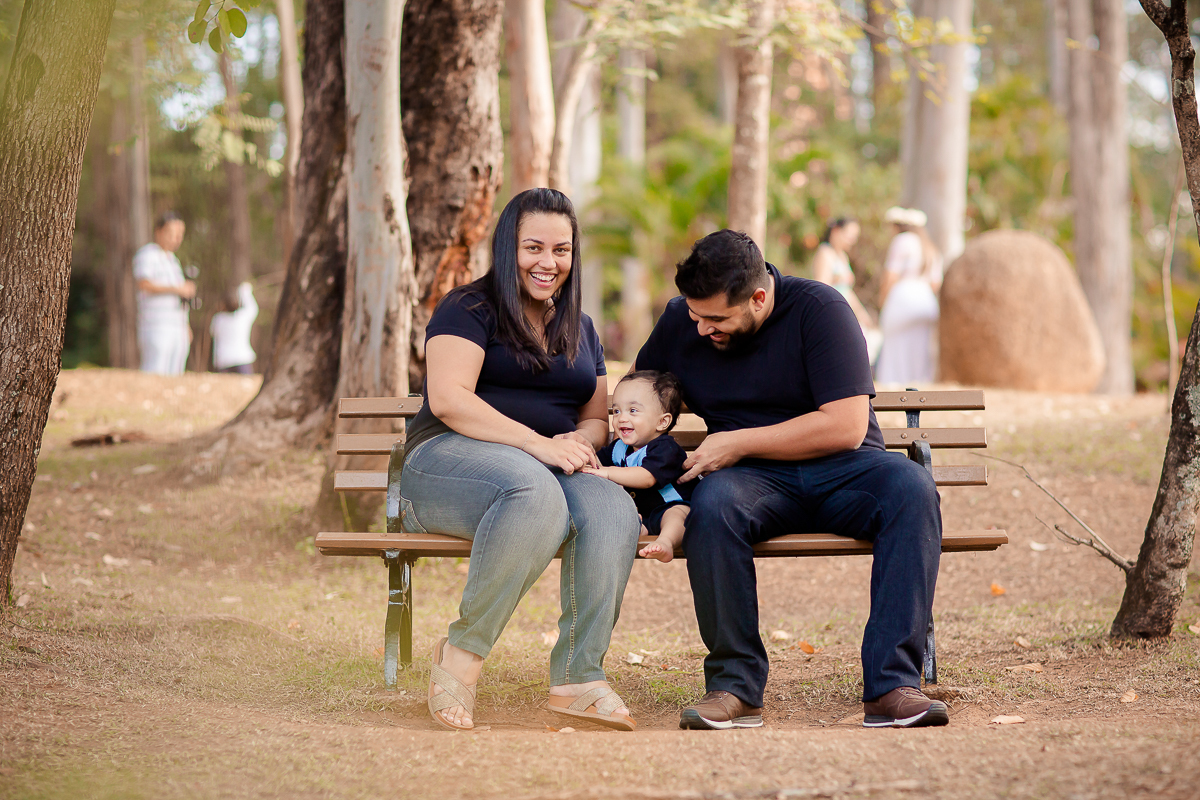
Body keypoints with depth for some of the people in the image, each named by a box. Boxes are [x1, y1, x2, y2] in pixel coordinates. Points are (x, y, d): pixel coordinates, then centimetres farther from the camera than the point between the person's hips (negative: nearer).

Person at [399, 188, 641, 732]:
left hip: (552, 470, 5)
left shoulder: (580, 330, 24)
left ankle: (576, 678, -32)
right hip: (450, 462, -5)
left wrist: (580, 442, -3)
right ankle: (461, 655, -29)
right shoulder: (470, 309, 3)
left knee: (613, 509, -30)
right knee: (535, 490, -41)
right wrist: (538, 444, -21)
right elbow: (448, 400, -11)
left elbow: (598, 419, 24)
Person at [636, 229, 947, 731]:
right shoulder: (680, 321, 5)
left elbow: (846, 426, -15)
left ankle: (892, 686, -37)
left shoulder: (819, 308, -9)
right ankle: (735, 686, -28)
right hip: (756, 480, 1)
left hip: (839, 469, -1)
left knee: (911, 488, -34)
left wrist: (739, 442, -14)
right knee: (712, 503, -35)